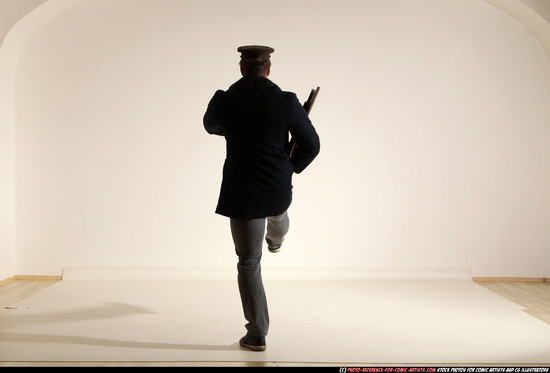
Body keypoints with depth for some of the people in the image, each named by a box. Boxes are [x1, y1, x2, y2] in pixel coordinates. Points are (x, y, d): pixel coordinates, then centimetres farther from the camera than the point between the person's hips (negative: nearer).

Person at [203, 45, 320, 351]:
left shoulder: (223, 101, -10)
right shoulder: (287, 101, -12)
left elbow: (211, 127, 14)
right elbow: (311, 145, -4)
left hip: (242, 195, -1)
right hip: (279, 190, 1)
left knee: (249, 263, 9)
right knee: (277, 212, 39)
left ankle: (257, 335, 12)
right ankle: (275, 239, 75)